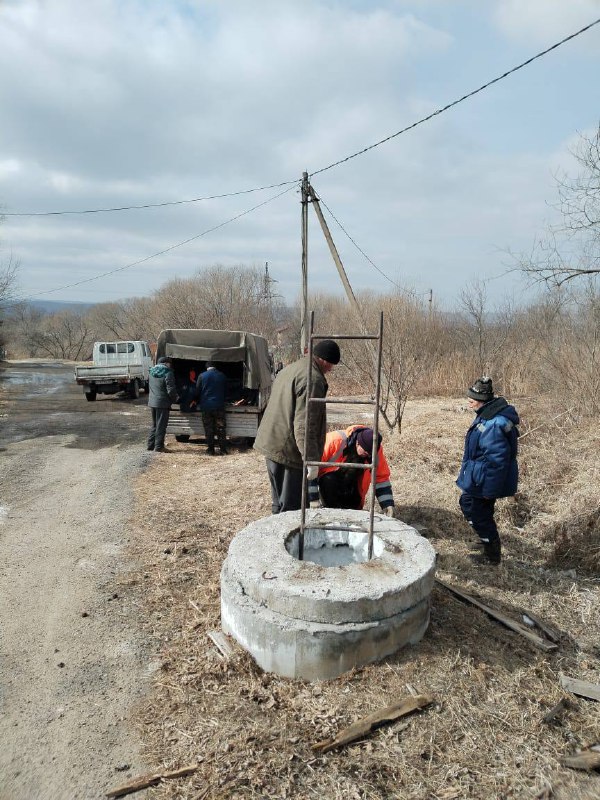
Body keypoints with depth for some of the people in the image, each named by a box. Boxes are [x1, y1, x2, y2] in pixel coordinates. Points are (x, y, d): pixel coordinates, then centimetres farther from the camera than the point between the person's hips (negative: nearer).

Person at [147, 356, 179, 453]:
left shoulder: (152, 372, 12)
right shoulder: (168, 373, -12)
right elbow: (171, 390, -15)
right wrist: (175, 399, 0)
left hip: (152, 402, 7)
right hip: (163, 403, -7)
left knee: (155, 424, 18)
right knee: (161, 425, -1)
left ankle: (151, 444, 21)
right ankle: (158, 446, 1)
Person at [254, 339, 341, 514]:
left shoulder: (289, 369, 15)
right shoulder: (313, 379, -17)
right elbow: (304, 424, -23)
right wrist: (311, 459, -21)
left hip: (271, 444, 10)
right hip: (290, 450, -10)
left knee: (278, 502, 20)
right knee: (291, 508, -2)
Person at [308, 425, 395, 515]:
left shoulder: (376, 449, -19)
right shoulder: (336, 440, -32)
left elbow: (381, 477, -7)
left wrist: (387, 504, -17)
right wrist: (313, 498, -27)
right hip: (328, 480, -3)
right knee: (328, 480, -34)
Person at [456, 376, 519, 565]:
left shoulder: (492, 425, -32)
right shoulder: (488, 414, 1)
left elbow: (496, 460, -30)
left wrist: (489, 490, -24)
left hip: (483, 481, -11)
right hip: (478, 476, 11)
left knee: (479, 514, 6)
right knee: (467, 503, 25)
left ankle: (492, 555, 25)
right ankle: (489, 541, 42)